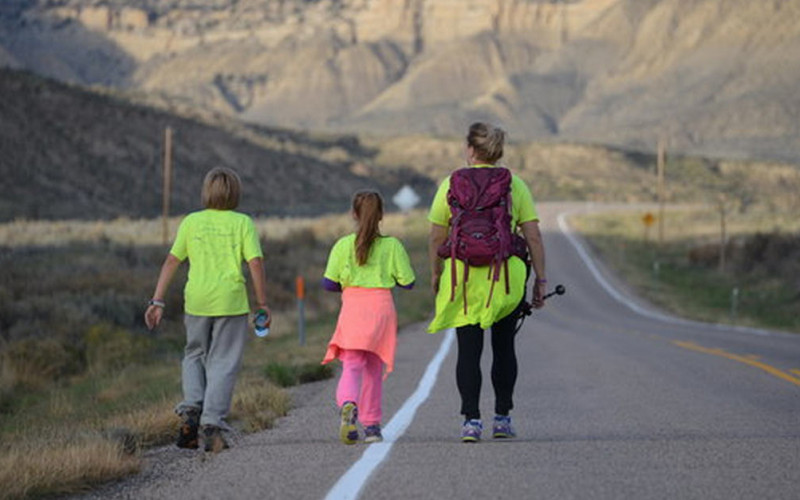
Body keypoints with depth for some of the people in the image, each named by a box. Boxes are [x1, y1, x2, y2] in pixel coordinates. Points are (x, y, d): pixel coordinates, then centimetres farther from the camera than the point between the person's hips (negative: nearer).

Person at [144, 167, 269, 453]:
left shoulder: (191, 222, 5)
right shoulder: (243, 223, 1)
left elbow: (172, 261, 3)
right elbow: (255, 262, -6)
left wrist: (157, 301, 4)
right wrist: (262, 303, 2)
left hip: (197, 301, 2)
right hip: (232, 301, -2)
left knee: (194, 355, 20)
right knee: (222, 363, 4)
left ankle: (191, 408, -1)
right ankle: (212, 424, -5)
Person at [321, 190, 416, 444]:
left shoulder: (343, 245, 0)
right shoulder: (392, 245, 1)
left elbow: (328, 283, -1)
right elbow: (408, 282, 4)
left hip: (352, 308, -1)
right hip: (382, 306, 1)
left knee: (351, 366, -5)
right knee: (374, 369, 13)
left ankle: (348, 404, -35)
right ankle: (371, 424, 17)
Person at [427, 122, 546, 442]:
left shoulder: (451, 185, 2)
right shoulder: (515, 185, 3)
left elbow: (436, 239, 3)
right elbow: (533, 238, -1)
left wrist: (435, 274, 16)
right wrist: (540, 279, 4)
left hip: (463, 277, -1)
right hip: (507, 279, 1)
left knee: (469, 350, 2)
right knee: (504, 347, 14)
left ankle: (471, 419, -9)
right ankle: (502, 419, 15)